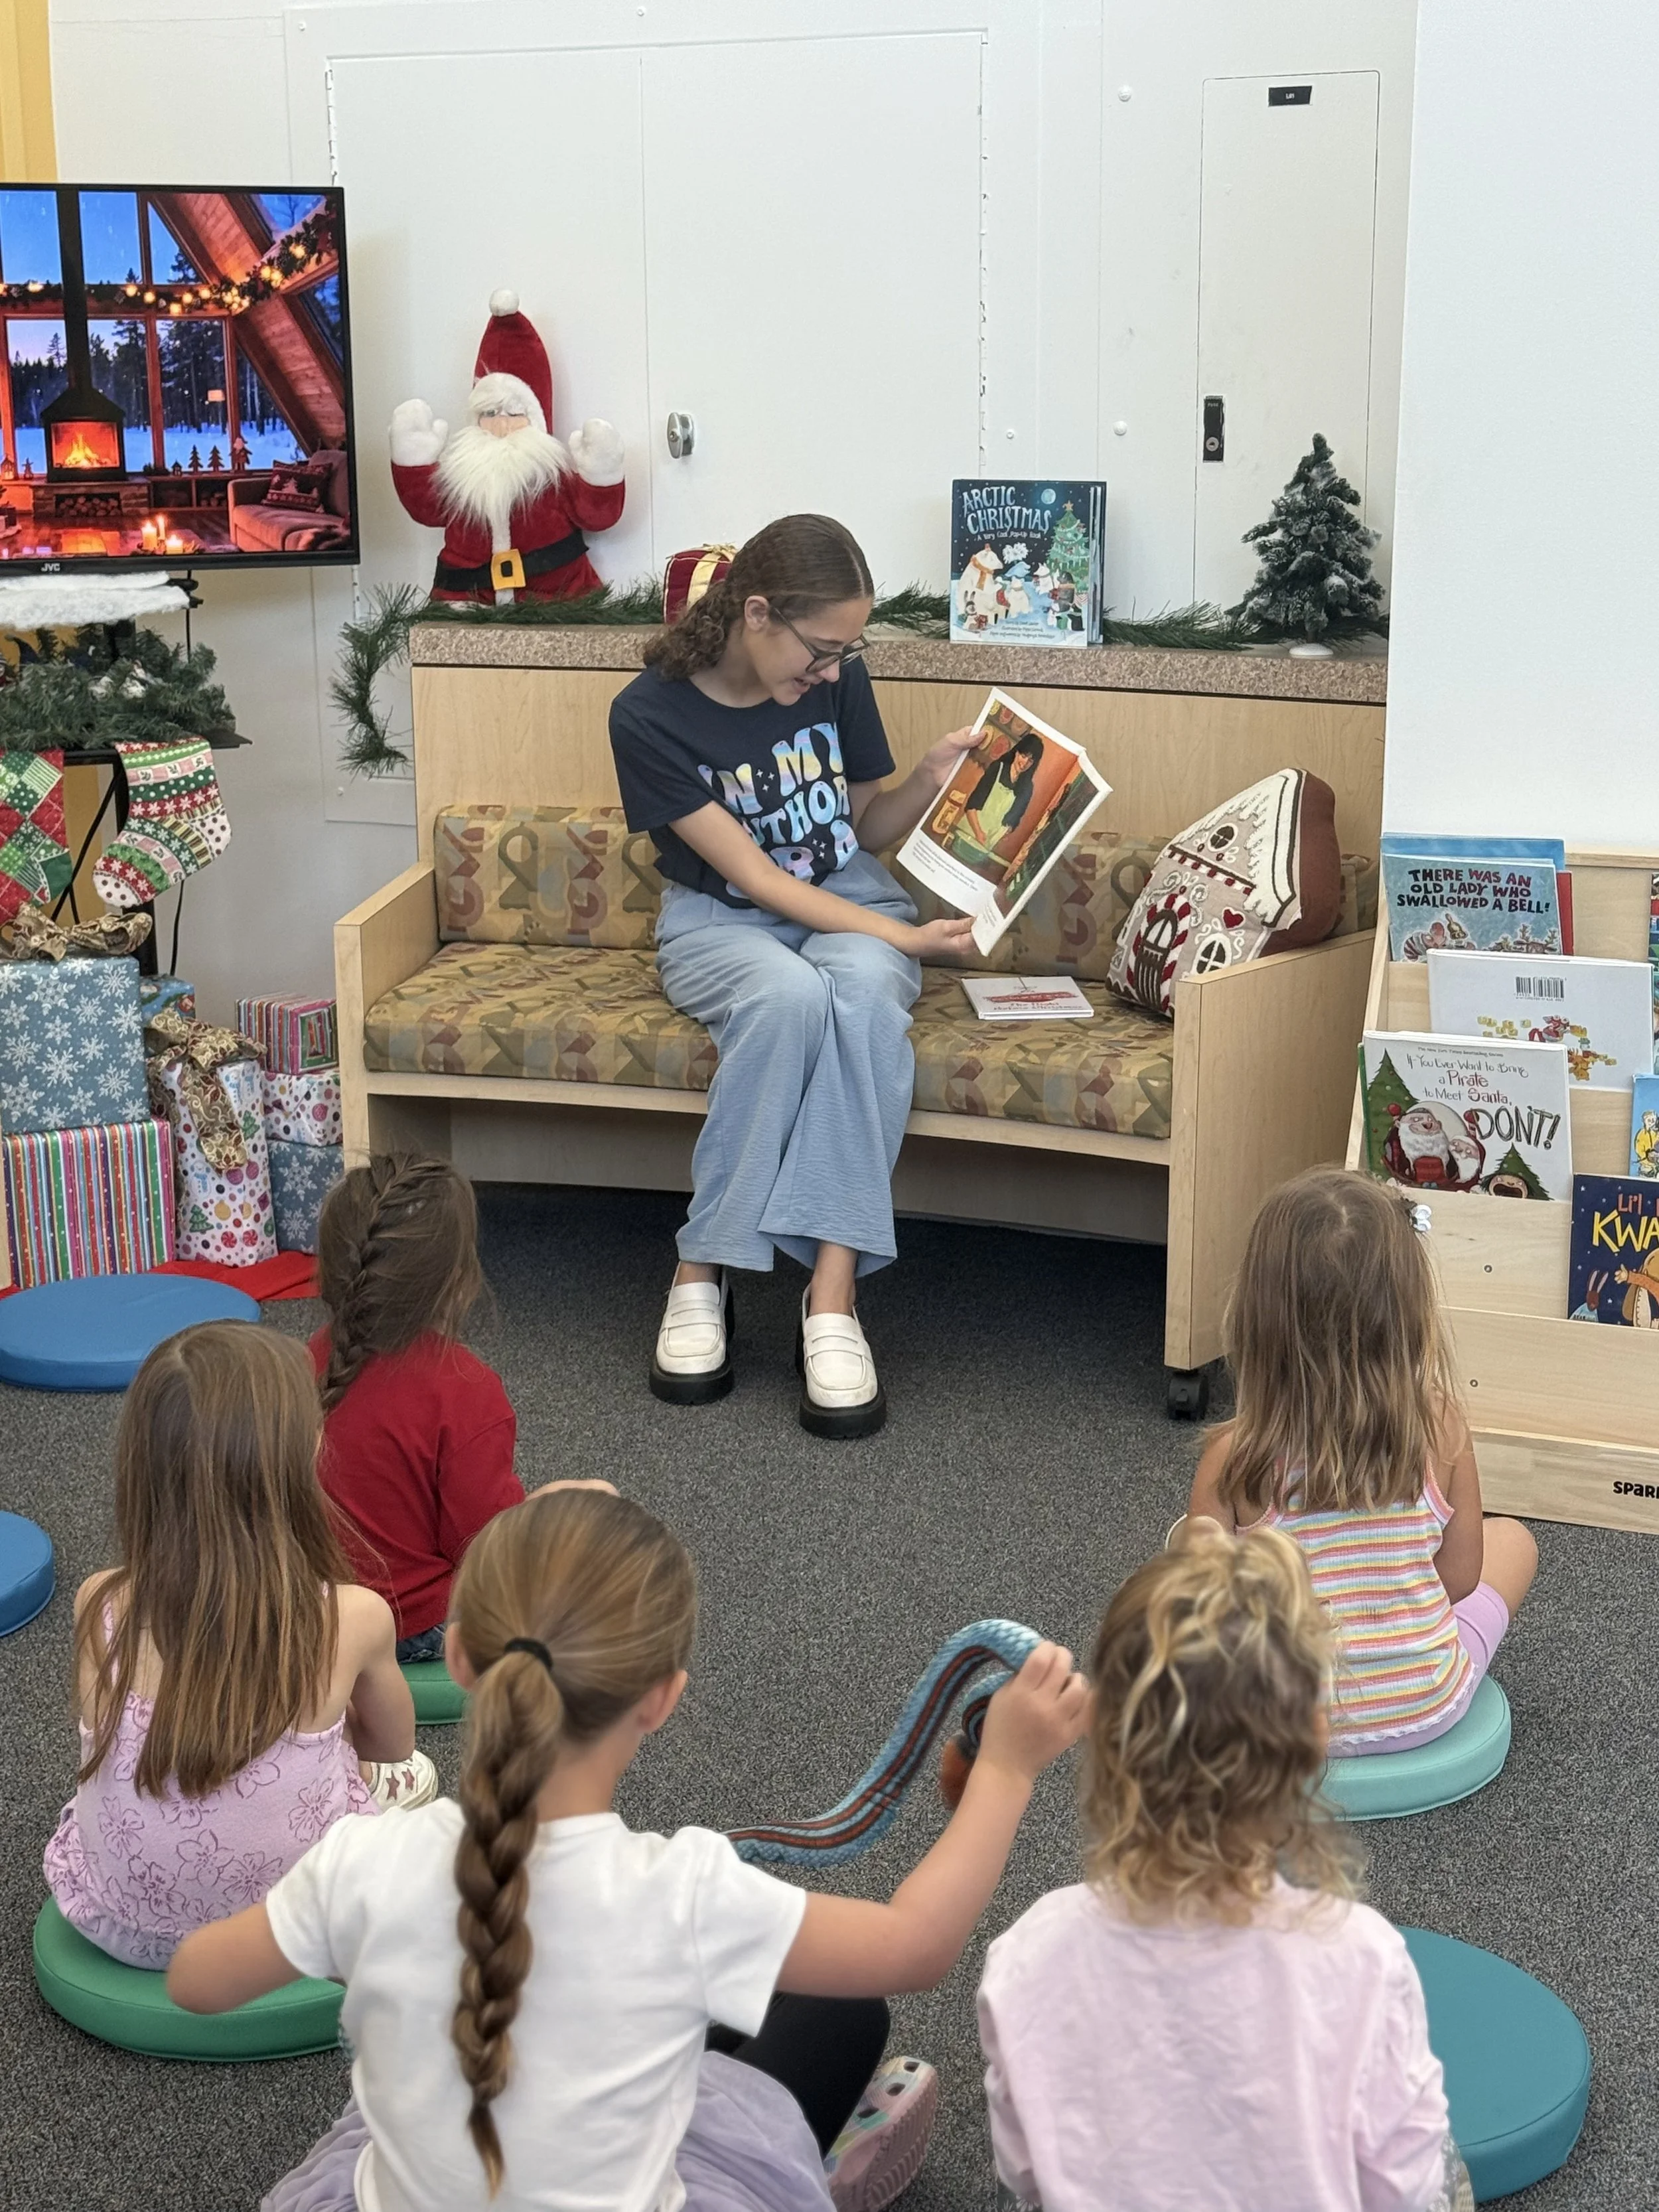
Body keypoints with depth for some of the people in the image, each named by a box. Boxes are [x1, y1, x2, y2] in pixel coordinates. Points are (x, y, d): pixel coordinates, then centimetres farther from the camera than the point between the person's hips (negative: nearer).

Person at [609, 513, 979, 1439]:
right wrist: (903, 936, -22)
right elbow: (754, 876, -17)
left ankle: (833, 1294, -38)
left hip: (853, 902, 3)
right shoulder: (651, 714, -16)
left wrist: (930, 778, -10)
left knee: (863, 992, -35)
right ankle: (703, 1276, -27)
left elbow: (867, 831, 10)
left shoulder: (836, 678, -4)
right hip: (720, 920, -2)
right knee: (789, 995, -38)